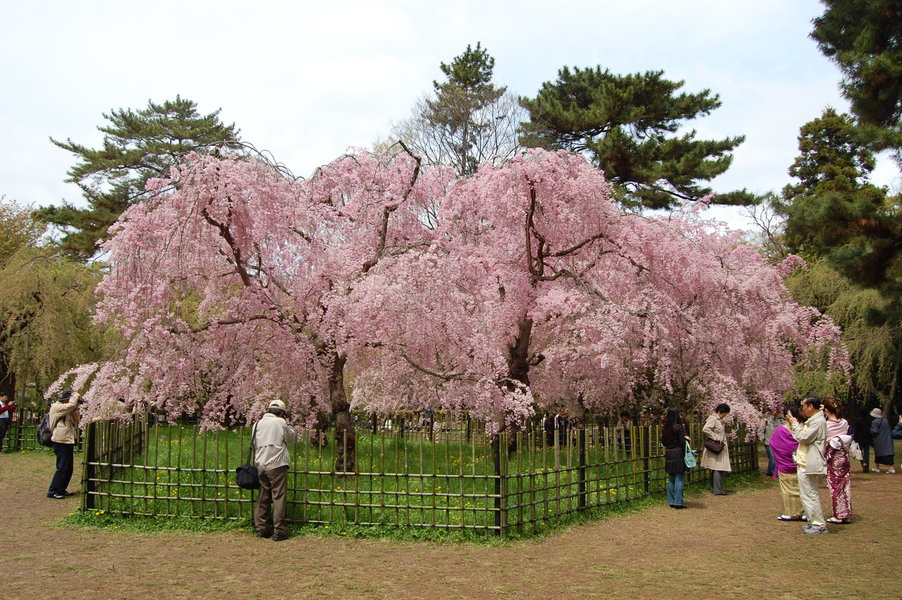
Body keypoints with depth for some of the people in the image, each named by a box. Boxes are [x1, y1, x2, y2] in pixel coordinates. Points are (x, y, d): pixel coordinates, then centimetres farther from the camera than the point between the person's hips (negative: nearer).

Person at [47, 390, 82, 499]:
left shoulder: (66, 410, 19)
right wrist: (75, 397, -7)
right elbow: (71, 405, -25)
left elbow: (76, 420, 16)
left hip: (68, 441, 10)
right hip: (61, 441, -10)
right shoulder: (56, 407, -10)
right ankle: (53, 491, -4)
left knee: (68, 468, 13)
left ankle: (61, 489, 22)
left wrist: (76, 408, 3)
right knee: (62, 467, -9)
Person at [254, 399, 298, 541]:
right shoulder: (280, 423, -6)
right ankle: (279, 531, -3)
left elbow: (254, 443, 17)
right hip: (277, 465, -5)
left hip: (261, 465, 6)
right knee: (279, 497, -2)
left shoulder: (258, 424, 10)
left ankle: (261, 528, 17)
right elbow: (293, 437, 6)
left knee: (263, 498, 13)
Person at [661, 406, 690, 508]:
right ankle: (678, 502, -1)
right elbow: (682, 442, -15)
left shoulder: (664, 428, 4)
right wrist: (686, 438, 5)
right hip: (678, 453, -6)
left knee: (671, 479, 13)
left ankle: (671, 501, 16)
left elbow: (663, 442, 8)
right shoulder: (679, 427, -13)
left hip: (668, 454, 6)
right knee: (679, 479, -1)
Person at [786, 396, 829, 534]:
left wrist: (794, 423, -11)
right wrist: (796, 423, 9)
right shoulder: (812, 420, 16)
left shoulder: (818, 421, -17)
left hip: (808, 465, -11)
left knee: (810, 495, -6)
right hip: (805, 463, 11)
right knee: (810, 494, 17)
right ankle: (814, 522, 25)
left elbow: (803, 438, -21)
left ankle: (819, 526, 0)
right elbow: (802, 437, 17)